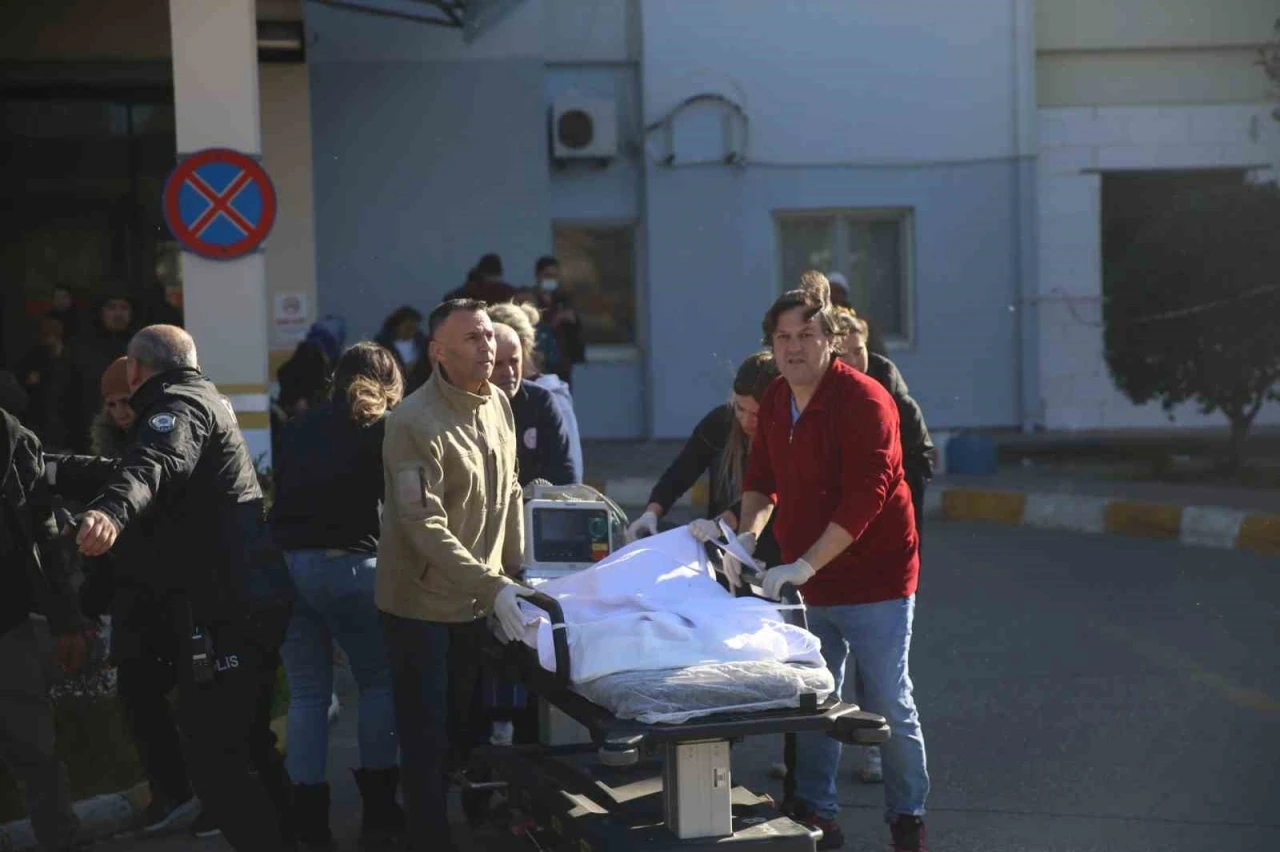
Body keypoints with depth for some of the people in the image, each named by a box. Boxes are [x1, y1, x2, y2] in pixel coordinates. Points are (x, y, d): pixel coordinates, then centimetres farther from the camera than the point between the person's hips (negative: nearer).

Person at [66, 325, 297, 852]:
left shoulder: (179, 403, -7)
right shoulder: (202, 401, 25)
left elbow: (156, 464, -31)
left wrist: (111, 511, -50)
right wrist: (48, 472, 50)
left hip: (225, 611, -11)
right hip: (253, 604, 11)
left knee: (214, 756, -11)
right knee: (247, 745, 20)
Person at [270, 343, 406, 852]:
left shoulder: (299, 428, 18)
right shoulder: (384, 428, 4)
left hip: (288, 563, 4)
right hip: (348, 564, -4)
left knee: (307, 692, 9)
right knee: (379, 681, 12)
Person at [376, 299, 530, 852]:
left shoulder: (498, 404, 3)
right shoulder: (416, 424, -21)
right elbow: (425, 528, -27)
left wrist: (514, 574, 10)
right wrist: (492, 585, -33)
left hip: (477, 602, 7)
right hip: (421, 605, -7)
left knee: (468, 727, 18)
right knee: (427, 738, 1)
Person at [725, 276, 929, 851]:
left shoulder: (863, 400, -19)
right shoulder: (775, 401, 6)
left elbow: (865, 497, -25)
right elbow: (762, 478, 15)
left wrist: (806, 564, -28)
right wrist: (747, 535, -2)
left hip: (874, 580, -7)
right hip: (810, 585, 7)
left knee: (889, 705, 2)